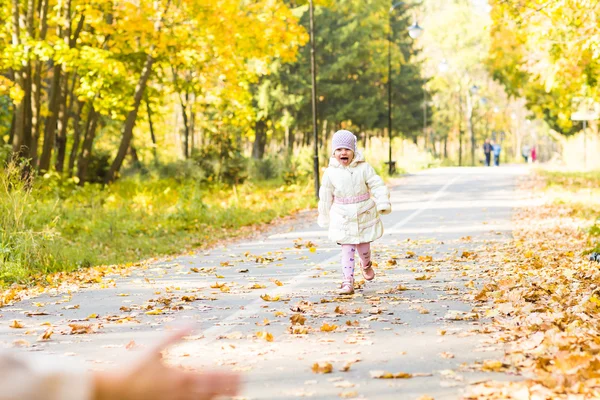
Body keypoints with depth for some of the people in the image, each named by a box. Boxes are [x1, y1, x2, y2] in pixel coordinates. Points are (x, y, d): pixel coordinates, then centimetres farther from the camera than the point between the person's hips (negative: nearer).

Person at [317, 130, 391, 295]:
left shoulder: (364, 168, -7)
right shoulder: (330, 173, -5)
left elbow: (377, 186, -7)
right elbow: (326, 198, 5)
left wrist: (383, 203, -21)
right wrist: (325, 218, 11)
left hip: (364, 215, 0)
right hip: (342, 218, 0)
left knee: (363, 246, 10)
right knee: (347, 250, -4)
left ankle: (366, 264, 44)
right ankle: (348, 282, -2)